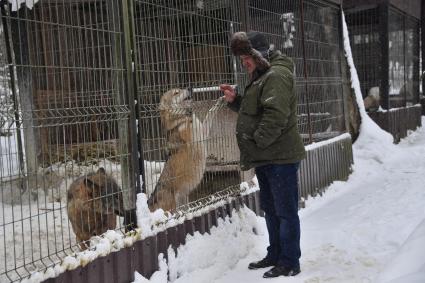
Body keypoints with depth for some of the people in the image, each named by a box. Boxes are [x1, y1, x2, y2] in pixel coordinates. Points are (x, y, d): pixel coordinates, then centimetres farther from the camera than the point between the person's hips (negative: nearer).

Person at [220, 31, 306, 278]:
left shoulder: (277, 75, -15)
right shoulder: (262, 77, 19)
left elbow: (275, 115, -26)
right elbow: (253, 110, 25)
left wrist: (257, 142, -20)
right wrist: (235, 100, 8)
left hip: (281, 157, -11)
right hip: (266, 157, 11)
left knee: (286, 211, -2)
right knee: (270, 209, 18)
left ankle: (290, 263, 7)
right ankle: (275, 255, 31)